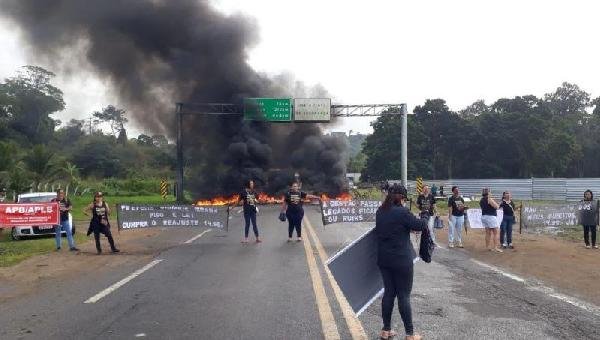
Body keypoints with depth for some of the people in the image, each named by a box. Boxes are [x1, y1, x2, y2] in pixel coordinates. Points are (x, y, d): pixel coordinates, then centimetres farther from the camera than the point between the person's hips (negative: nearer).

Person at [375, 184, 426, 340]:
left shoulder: (380, 212, 4)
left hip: (384, 259, 6)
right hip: (401, 261, -6)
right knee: (404, 296, 3)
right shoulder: (402, 212, -18)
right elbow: (419, 225, -8)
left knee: (388, 292, 15)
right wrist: (425, 219, 15)